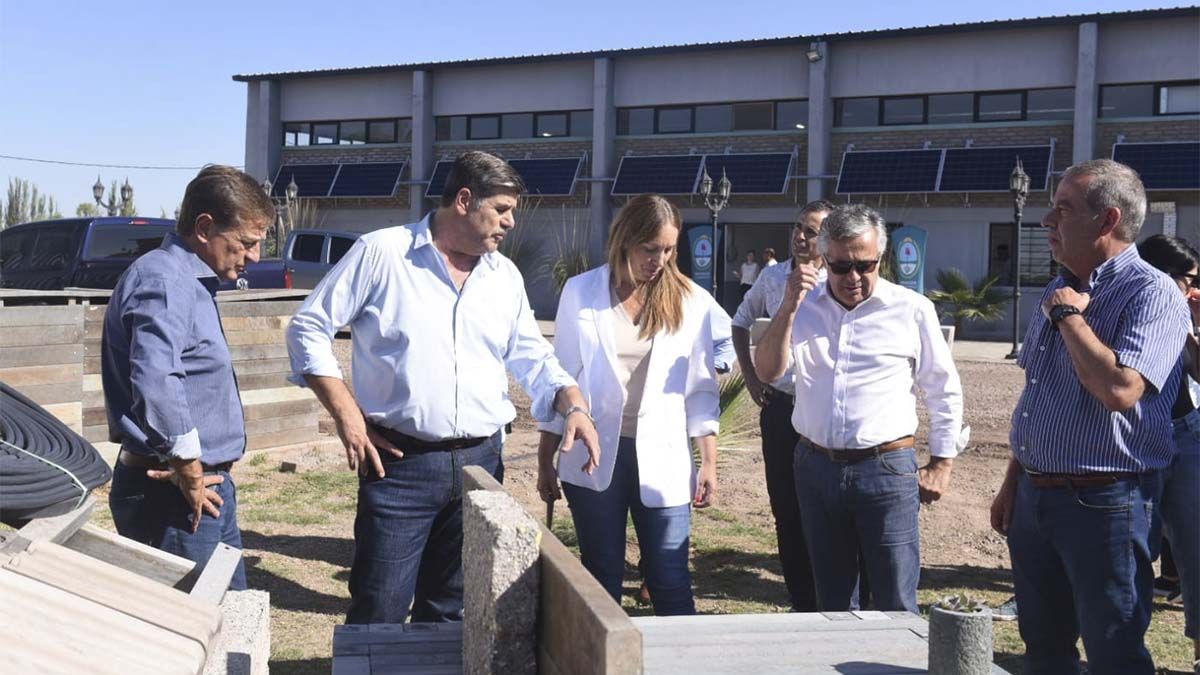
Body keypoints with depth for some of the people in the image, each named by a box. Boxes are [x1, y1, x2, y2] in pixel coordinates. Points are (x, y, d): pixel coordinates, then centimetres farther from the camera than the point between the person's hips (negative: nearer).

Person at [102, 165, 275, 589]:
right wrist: (190, 471, -21)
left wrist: (201, 473, 13)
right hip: (174, 494, -10)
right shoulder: (164, 282, -17)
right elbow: (155, 383, -31)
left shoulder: (191, 282, 16)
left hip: (207, 488, 10)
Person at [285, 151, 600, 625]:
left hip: (481, 462, 5)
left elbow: (533, 359, 17)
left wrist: (574, 407, -2)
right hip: (400, 463, -5)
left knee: (452, 613, 15)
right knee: (379, 618, -3)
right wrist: (346, 415, -10)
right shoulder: (381, 253, -4)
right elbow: (308, 329, -2)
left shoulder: (506, 276, 11)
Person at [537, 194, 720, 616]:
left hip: (662, 457, 0)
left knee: (671, 583, -2)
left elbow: (701, 389, 6)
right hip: (595, 456, 0)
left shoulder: (691, 302, 3)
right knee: (601, 580, 9)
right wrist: (545, 461, 7)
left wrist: (709, 462, 1)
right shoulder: (581, 293, 2)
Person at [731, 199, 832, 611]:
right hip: (779, 406, 4)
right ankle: (802, 603, 23)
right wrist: (749, 375, 13)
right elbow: (741, 322, 22)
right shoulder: (772, 278, 7)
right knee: (785, 511, 10)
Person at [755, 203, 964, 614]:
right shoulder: (805, 305, 6)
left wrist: (941, 464, 4)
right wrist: (788, 306, -14)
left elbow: (944, 392, 5)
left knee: (896, 606, -1)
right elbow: (767, 372, -4)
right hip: (816, 467, 4)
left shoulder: (912, 310, -2)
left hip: (888, 471, -3)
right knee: (831, 601, 16)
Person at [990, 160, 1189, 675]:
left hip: (1102, 503, -8)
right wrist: (1012, 484, 18)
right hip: (1034, 497, 8)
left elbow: (1119, 389, -31)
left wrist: (1070, 315, -19)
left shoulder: (1151, 293, -14)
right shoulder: (1059, 291, 12)